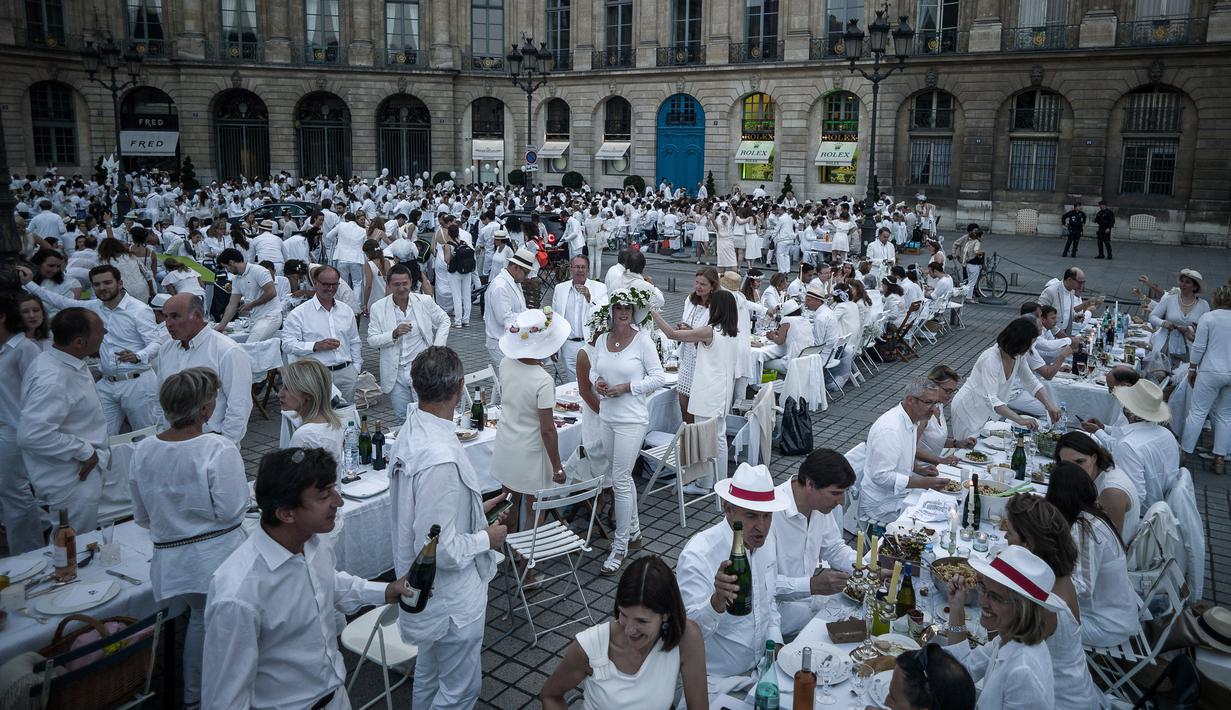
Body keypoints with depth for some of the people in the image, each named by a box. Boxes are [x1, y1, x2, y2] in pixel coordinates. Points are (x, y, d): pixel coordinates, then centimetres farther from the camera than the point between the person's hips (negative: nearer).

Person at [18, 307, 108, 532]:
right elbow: (32, 435, -33)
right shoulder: (53, 381, -29)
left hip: (83, 472, 10)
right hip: (72, 482, -10)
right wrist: (83, 451, -25)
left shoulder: (68, 363, 2)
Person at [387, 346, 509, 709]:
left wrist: (474, 509, 10)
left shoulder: (411, 432, -5)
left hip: (426, 589, 9)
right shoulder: (440, 459, -34)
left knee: (429, 672, 29)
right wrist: (487, 538, -14)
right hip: (451, 597, -9)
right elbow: (439, 550, -30)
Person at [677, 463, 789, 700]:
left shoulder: (766, 541, -2)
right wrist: (718, 600, -48)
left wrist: (775, 642, 0)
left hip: (761, 666, 7)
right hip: (716, 682, -7)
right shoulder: (697, 556, -25)